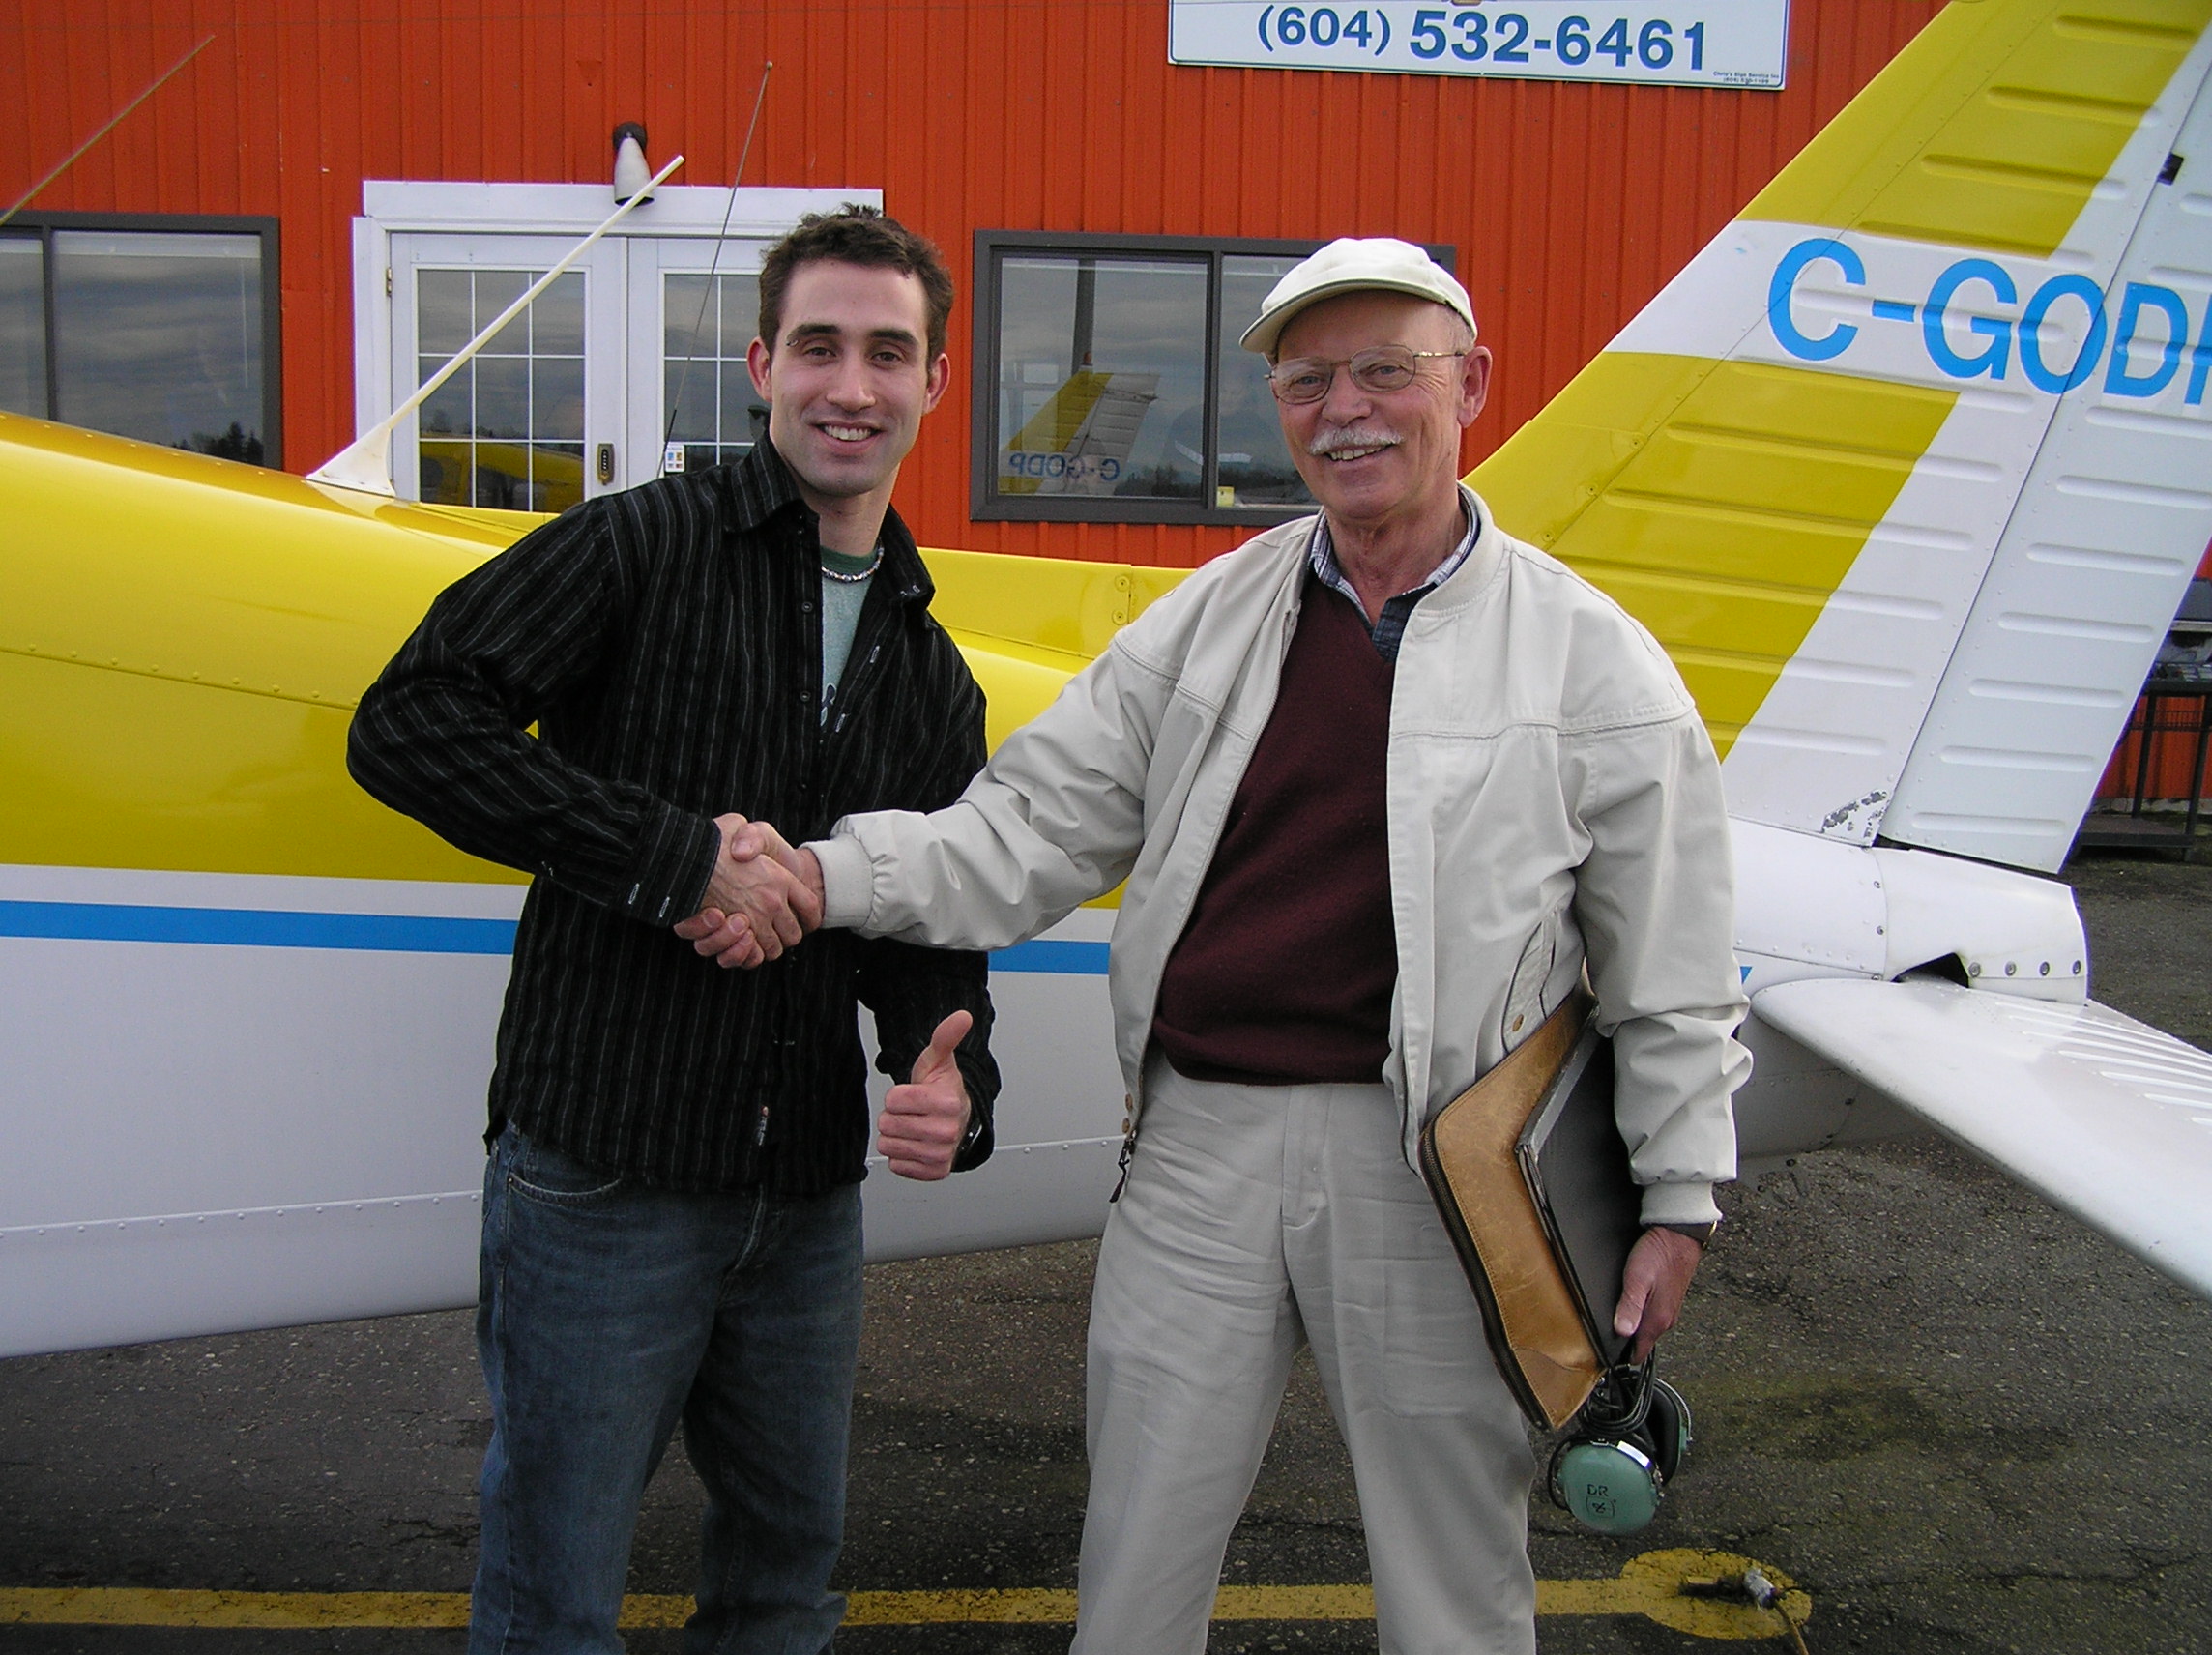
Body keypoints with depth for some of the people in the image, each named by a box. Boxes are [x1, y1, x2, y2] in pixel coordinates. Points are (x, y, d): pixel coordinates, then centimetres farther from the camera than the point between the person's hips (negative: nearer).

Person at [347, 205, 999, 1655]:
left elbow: (926, 932, 12)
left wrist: (950, 1076, -10)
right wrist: (677, 855, -19)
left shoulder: (934, 675, 11)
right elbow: (409, 725, -15)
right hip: (603, 1175, -5)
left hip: (808, 1199, 6)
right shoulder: (649, 545, -6)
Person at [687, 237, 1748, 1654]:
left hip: (1428, 1165, -2)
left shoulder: (1590, 657, -2)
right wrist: (826, 874, -10)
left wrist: (1678, 1204, 1)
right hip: (1199, 1143, 3)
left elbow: (1669, 974, 1)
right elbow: (1039, 824, 3)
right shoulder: (1212, 616, 7)